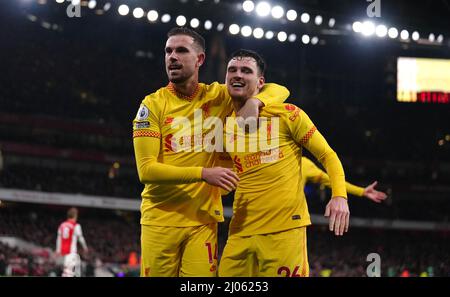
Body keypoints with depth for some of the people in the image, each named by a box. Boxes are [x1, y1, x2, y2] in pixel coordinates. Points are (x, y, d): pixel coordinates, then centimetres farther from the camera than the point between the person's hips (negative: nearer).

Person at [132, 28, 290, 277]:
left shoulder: (217, 97, 5)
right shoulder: (153, 104, -3)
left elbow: (279, 91, 11)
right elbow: (146, 169, -12)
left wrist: (254, 101, -12)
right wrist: (204, 173, -21)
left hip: (202, 220, 2)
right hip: (160, 219, -1)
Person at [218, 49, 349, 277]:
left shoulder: (287, 115, -1)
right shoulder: (225, 127, 13)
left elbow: (327, 156, 2)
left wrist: (340, 196, -12)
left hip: (285, 229, -4)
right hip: (241, 231, 5)